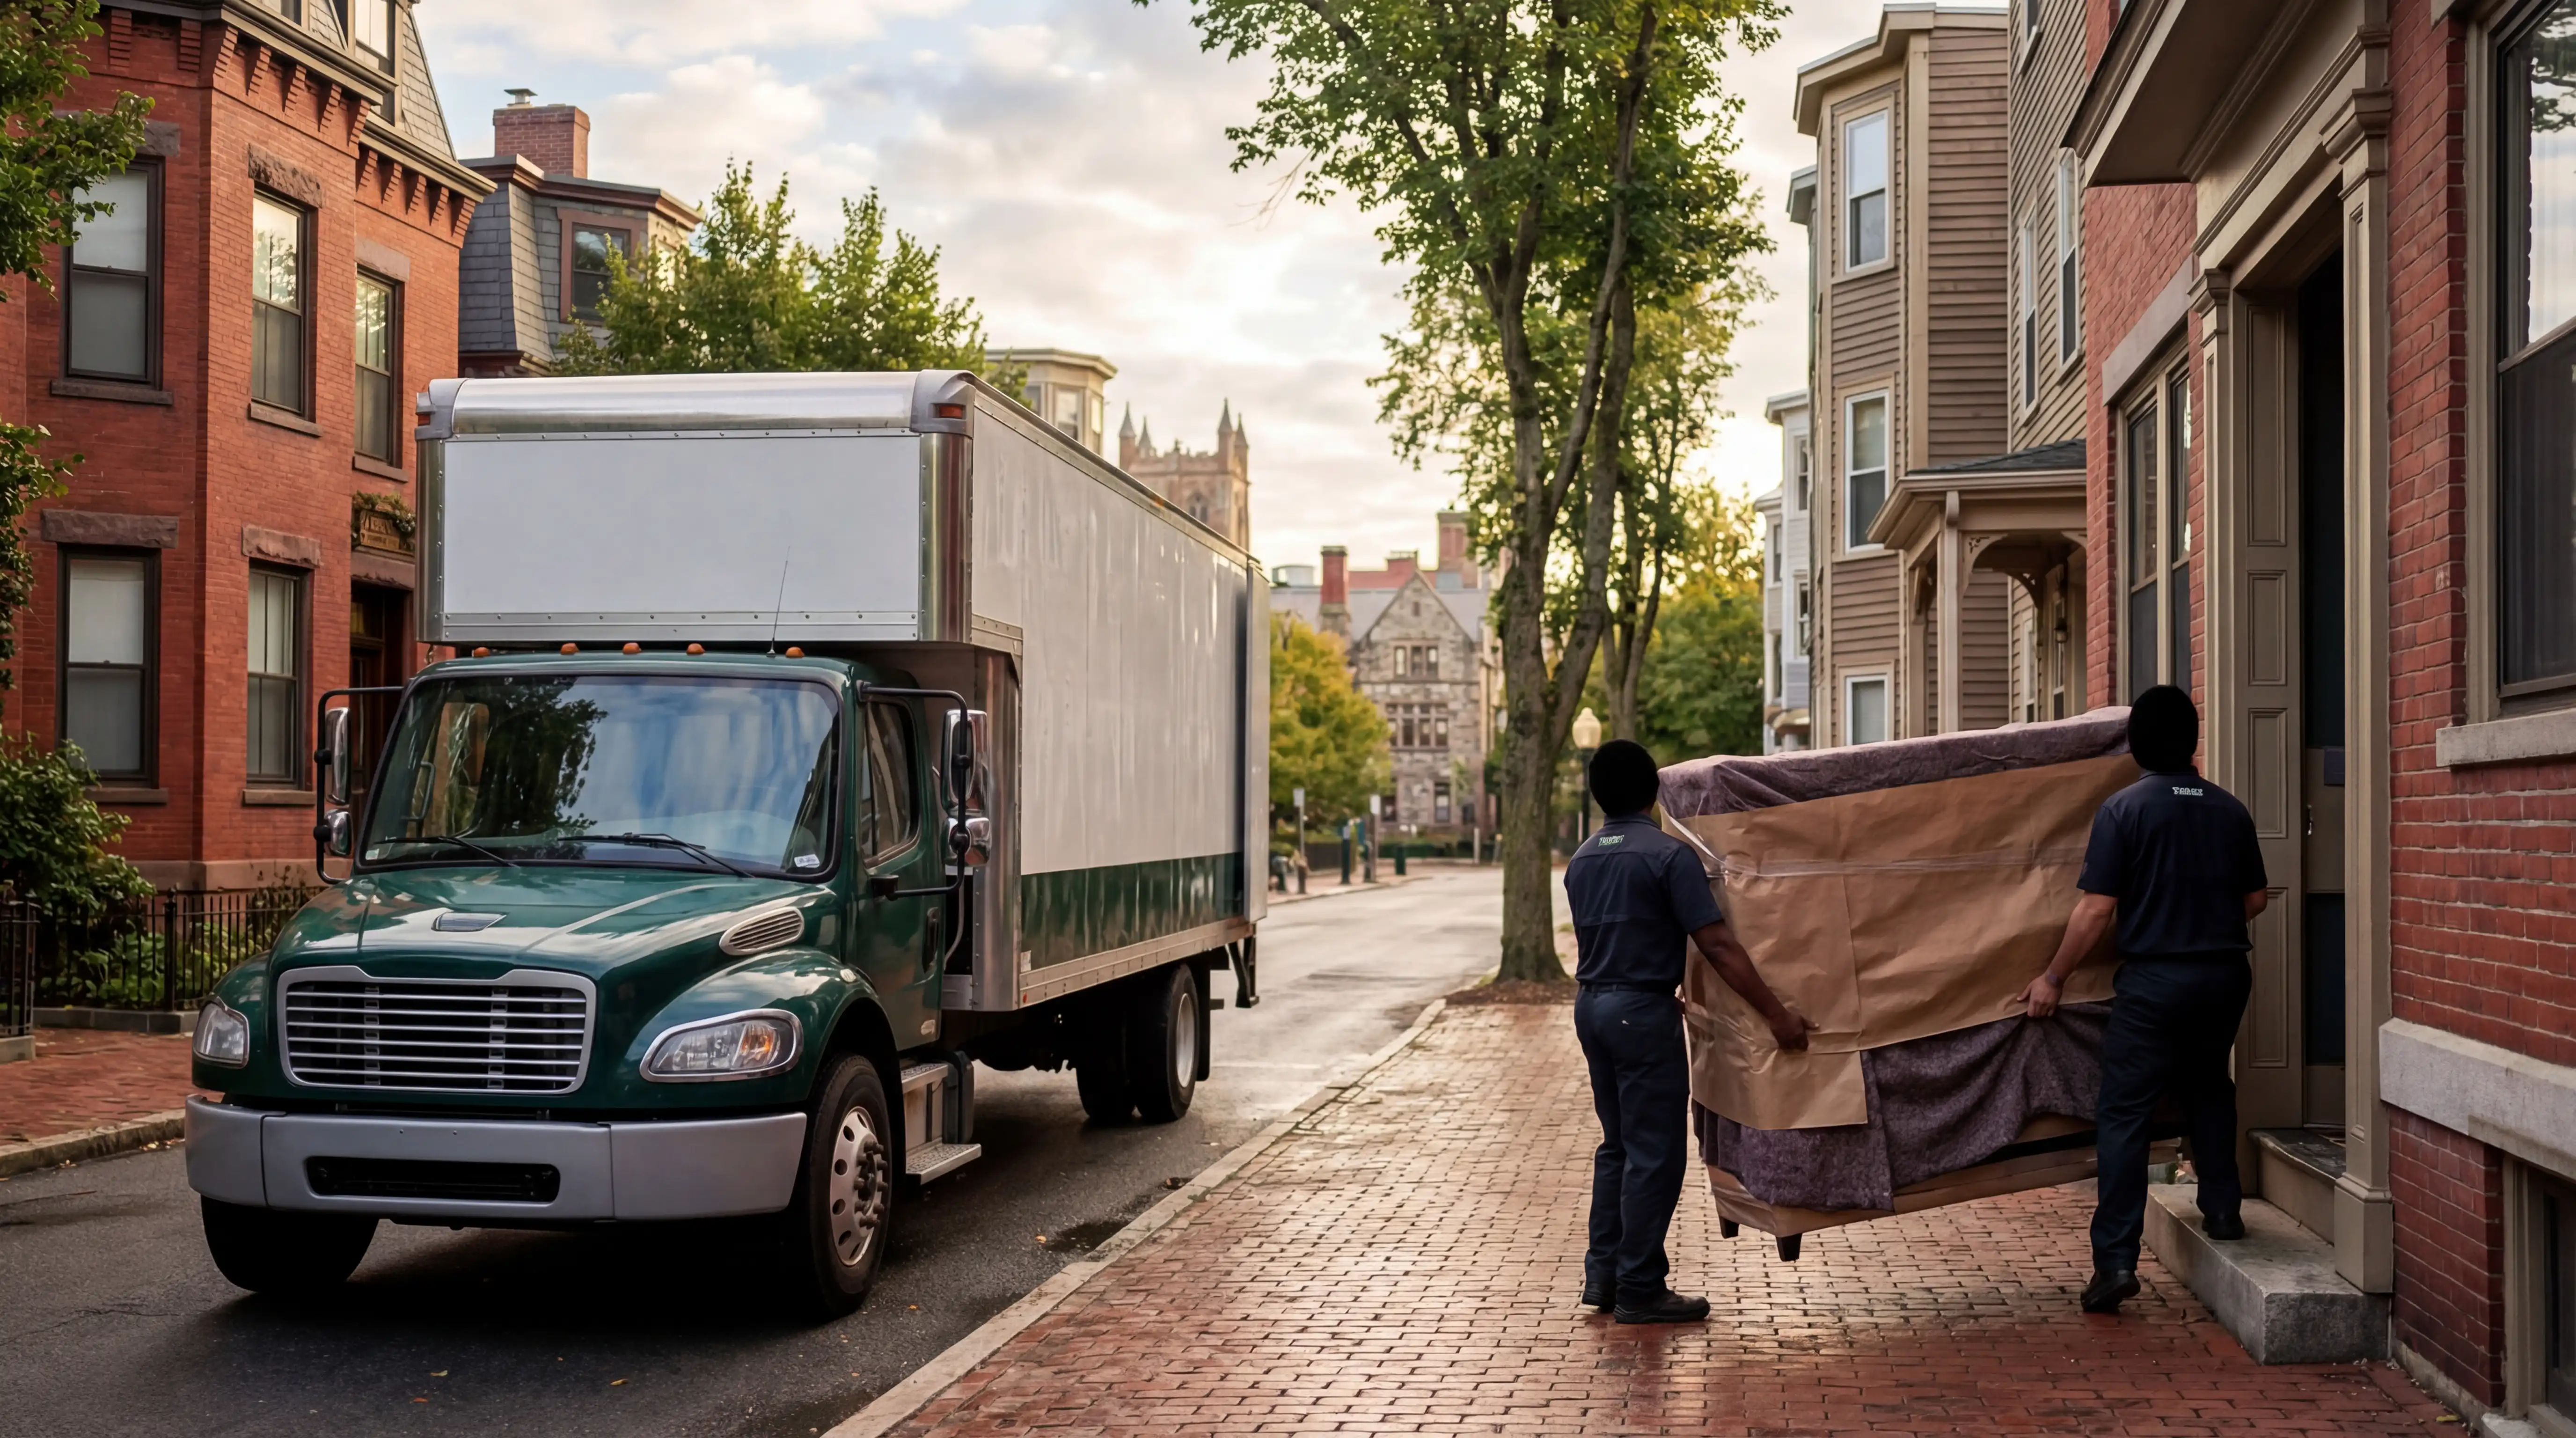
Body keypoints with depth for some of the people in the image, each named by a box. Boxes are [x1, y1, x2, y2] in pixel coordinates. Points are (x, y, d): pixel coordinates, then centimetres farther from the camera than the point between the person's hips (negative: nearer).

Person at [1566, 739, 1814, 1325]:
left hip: (1592, 1006, 8)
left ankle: (1603, 1275, 19)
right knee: (1655, 1153, -1)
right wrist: (1777, 1014, -13)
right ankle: (1640, 1290, 1)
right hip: (1642, 1010, -8)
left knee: (1619, 1145, 17)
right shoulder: (1668, 855, -12)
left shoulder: (1581, 860, 11)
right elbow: (1718, 946, -16)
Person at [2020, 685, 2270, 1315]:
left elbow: (2096, 911, -12)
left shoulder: (2124, 809, -9)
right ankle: (2223, 1210, 31)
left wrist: (2052, 978, -2)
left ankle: (2116, 1261, -8)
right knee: (2209, 1086, 29)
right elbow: (2255, 900, 13)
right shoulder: (2229, 810, 5)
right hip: (2225, 975, 5)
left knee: (2124, 1114, -2)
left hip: (2154, 980, -5)